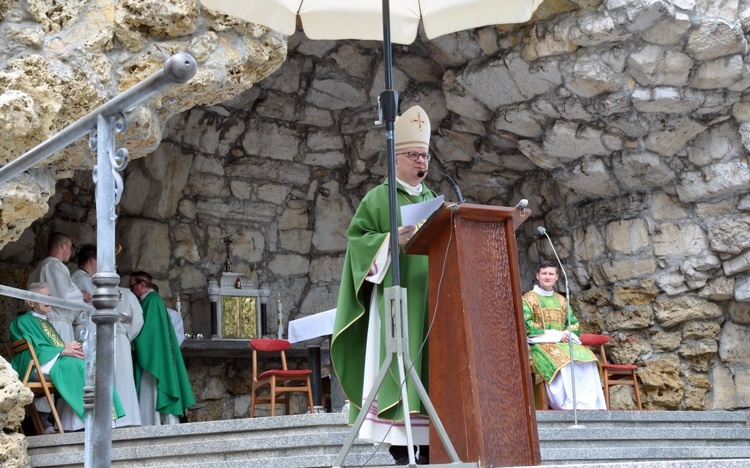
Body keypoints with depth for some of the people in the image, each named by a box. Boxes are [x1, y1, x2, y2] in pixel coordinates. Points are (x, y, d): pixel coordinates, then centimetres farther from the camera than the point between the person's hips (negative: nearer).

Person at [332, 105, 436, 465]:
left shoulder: (433, 200, 20)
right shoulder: (378, 198, 3)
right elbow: (357, 237, -5)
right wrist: (390, 240, -19)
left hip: (431, 297, 6)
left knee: (429, 364, 2)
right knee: (398, 363, -10)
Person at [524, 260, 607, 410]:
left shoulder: (561, 300, 21)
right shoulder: (528, 299, 3)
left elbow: (573, 323, 20)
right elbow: (526, 325, -9)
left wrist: (567, 334, -6)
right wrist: (556, 335, -14)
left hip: (563, 342, 5)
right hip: (541, 344, -5)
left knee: (587, 359, -25)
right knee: (563, 362, -36)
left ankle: (590, 405, -28)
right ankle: (572, 406, -39)